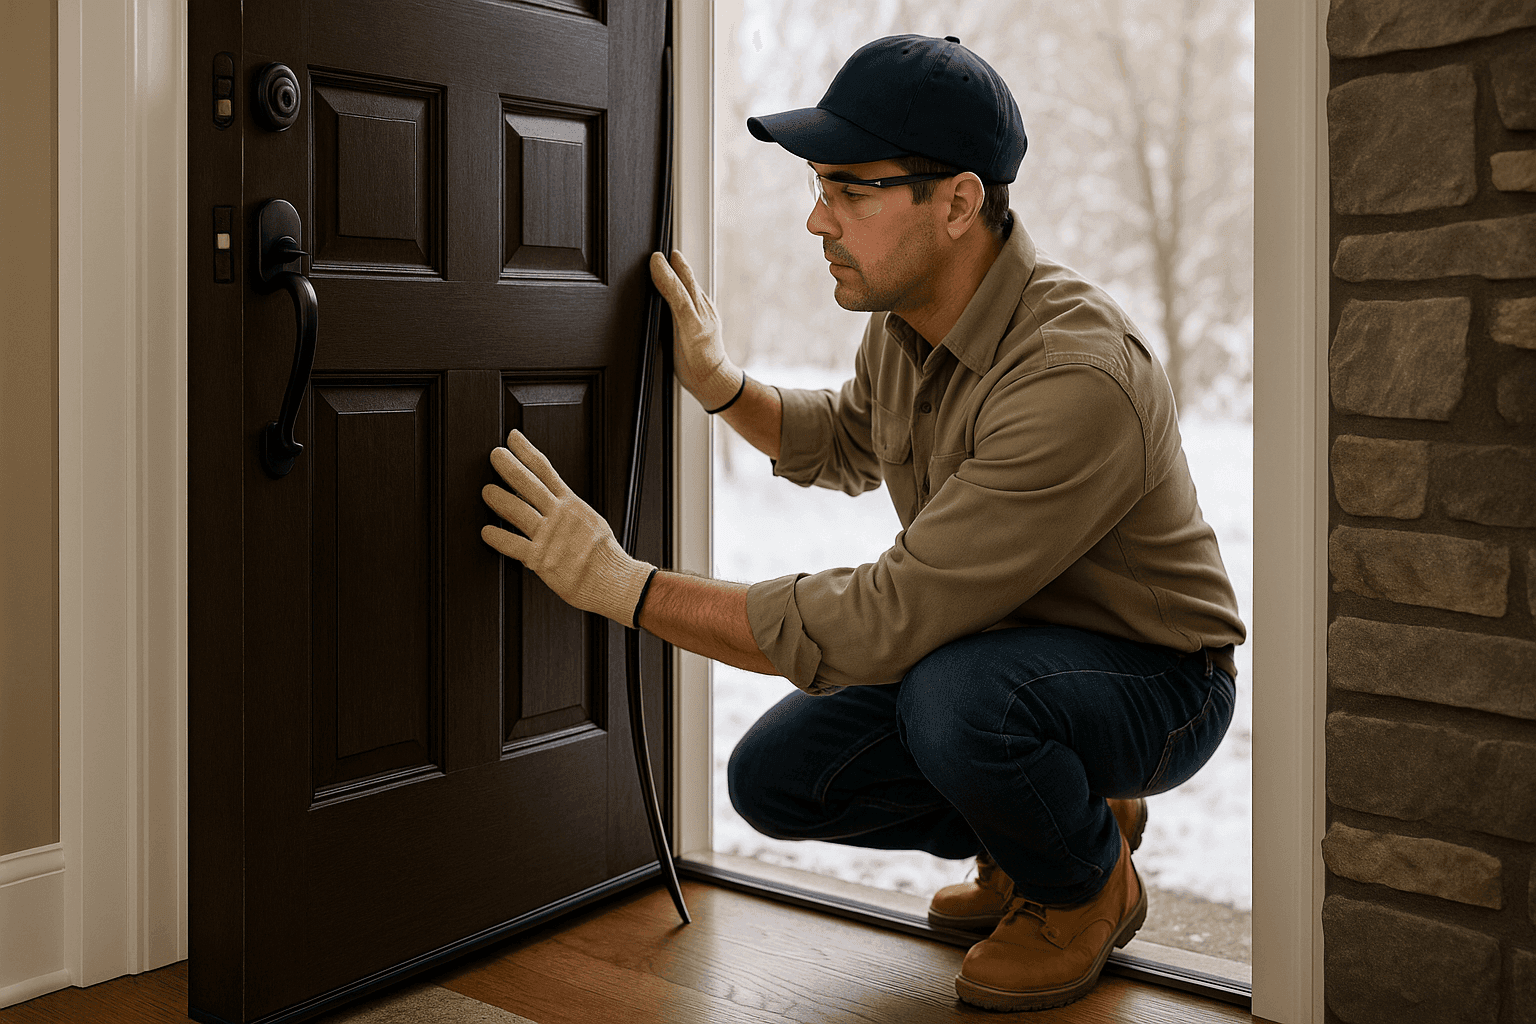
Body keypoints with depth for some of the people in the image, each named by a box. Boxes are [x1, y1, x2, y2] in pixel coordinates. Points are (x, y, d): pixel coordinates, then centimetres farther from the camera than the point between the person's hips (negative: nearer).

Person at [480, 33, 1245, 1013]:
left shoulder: (1077, 377, -34)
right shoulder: (907, 316, -5)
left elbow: (885, 621, -36)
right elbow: (846, 443, 19)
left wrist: (626, 585, -31)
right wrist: (723, 385, 1)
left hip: (1151, 676, -7)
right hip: (988, 650, 8)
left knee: (951, 695, -37)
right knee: (775, 775, -5)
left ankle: (1089, 888, -3)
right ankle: (1049, 822, 15)